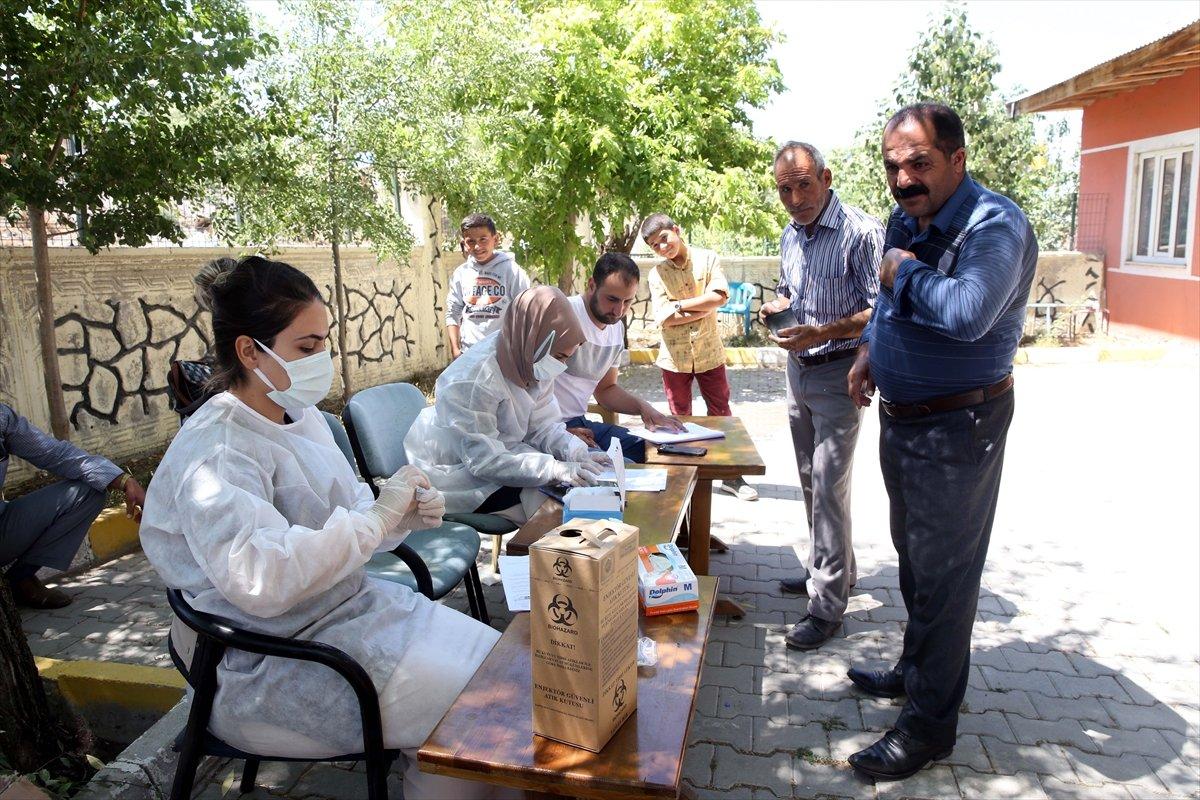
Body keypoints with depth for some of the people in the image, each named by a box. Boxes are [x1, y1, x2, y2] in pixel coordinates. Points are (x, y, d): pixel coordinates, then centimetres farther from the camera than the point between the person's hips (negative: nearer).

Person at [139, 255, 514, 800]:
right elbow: (262, 578, -35)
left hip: (349, 608, 9)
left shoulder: (301, 416, 7)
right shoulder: (215, 454, -21)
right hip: (272, 667, -9)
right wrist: (376, 516, -28)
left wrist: (405, 516, -8)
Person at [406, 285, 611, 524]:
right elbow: (485, 461, -31)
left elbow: (543, 426, -3)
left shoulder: (530, 364, -7)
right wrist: (556, 469, -38)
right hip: (456, 475, -8)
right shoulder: (474, 380, -31)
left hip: (498, 453, 8)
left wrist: (578, 454, -22)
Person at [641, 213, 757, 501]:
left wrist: (680, 304, -14)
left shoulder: (707, 259, -3)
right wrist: (704, 308, -15)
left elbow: (720, 296, -16)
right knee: (680, 419, 12)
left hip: (709, 353, 0)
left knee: (721, 414, 7)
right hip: (675, 357, 1)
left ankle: (731, 476, 17)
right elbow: (664, 318, -14)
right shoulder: (657, 273, -2)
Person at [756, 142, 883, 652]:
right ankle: (832, 569, 34)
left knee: (829, 487, -7)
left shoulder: (861, 232, -17)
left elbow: (880, 312, -19)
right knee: (811, 481, 17)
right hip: (798, 369, 8)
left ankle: (827, 605, 3)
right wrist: (776, 306, -1)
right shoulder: (790, 235, 8)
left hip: (838, 374, -8)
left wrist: (822, 332, -31)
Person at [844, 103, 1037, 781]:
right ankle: (916, 672, 42)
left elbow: (966, 313, -39)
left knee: (943, 572, 1)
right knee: (914, 554, 22)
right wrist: (871, 349, 10)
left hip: (959, 426, -9)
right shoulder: (906, 221, 7)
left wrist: (906, 272, -22)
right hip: (903, 417, 9)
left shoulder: (995, 224, -21)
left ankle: (931, 725, 16)